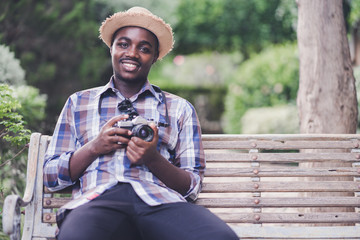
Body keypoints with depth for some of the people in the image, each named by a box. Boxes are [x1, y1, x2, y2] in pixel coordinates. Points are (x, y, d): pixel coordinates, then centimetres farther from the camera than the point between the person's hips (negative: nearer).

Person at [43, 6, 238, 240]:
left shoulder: (180, 108, 24)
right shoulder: (79, 102, 26)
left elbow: (193, 186, 16)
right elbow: (50, 176, 20)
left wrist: (153, 160, -4)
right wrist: (94, 148, 2)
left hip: (162, 201, 1)